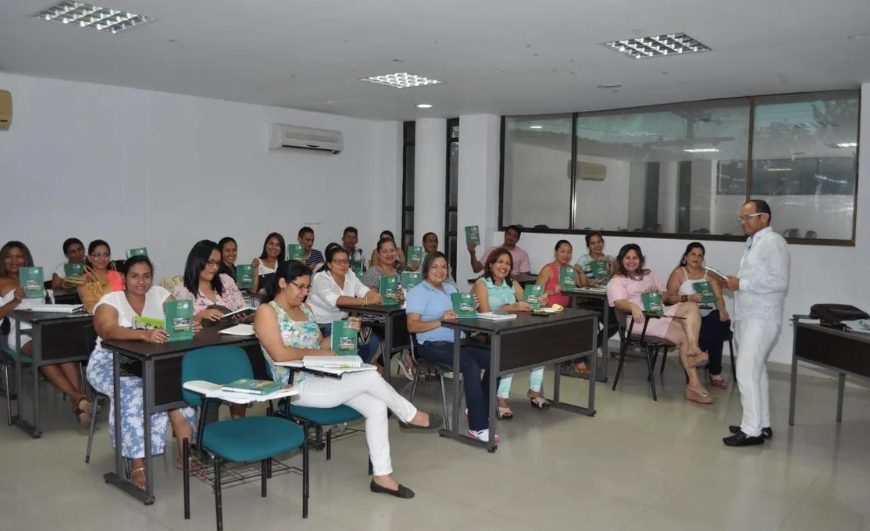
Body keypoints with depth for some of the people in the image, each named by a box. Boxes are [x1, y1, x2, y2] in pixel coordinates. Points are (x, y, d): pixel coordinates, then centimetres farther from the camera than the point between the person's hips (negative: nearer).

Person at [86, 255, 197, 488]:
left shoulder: (159, 294, 4)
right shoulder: (110, 300, -8)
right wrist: (143, 334, -46)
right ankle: (137, 465, -25)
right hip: (113, 364, -3)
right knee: (134, 393, -33)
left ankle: (185, 454, -16)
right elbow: (107, 330, -28)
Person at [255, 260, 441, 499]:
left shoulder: (305, 308, 15)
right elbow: (280, 354, -20)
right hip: (298, 386, -8)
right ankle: (410, 416, 5)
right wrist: (316, 352, -13)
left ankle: (382, 476, -5)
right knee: (371, 377, -20)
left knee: (377, 406, -11)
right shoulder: (267, 311, -9)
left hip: (323, 378, 8)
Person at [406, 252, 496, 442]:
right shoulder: (418, 292, -2)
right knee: (471, 366, -30)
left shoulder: (450, 288, 20)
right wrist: (440, 321, -25)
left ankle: (478, 410, 5)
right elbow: (412, 326, -14)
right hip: (433, 346, -7)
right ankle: (478, 427, -26)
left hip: (458, 342, 7)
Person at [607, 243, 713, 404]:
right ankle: (694, 384, -27)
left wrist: (683, 298, 4)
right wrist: (634, 307, -34)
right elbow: (619, 302, -12)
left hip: (663, 312, 7)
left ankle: (693, 349, -35)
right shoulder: (616, 281, 7)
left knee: (692, 306, -20)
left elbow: (663, 295, 23)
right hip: (642, 318, -7)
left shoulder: (649, 274, 29)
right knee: (683, 337, -24)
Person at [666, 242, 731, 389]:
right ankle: (715, 373, -12)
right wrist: (688, 298, -18)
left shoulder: (709, 274, 19)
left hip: (709, 316, 4)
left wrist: (722, 310, -15)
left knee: (722, 321, -31)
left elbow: (718, 297, 6)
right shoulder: (678, 273, 9)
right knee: (714, 328, -32)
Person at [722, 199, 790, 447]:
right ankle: (762, 425, 22)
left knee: (747, 373, -11)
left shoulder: (773, 242, -11)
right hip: (747, 317, 10)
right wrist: (736, 283, 5)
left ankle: (752, 431, -5)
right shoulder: (753, 243, 17)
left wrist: (742, 284, -19)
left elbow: (780, 281, -21)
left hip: (761, 319, -10)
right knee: (756, 372, 13)